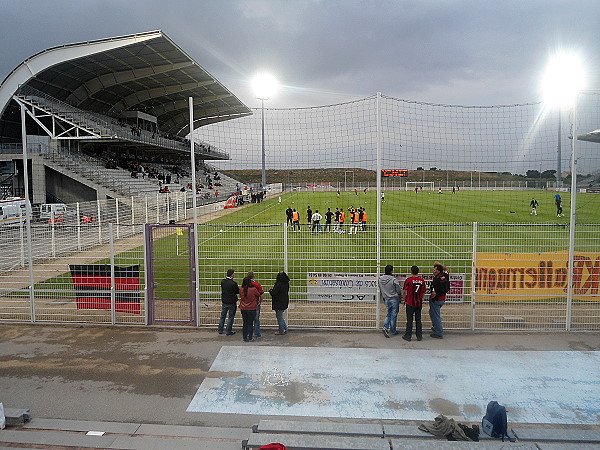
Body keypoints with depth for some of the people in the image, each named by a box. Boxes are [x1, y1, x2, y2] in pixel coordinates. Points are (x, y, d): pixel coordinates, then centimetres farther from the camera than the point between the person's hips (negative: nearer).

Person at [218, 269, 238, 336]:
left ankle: (220, 330, 25)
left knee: (223, 316, 17)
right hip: (232, 302, -5)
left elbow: (222, 290, 8)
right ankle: (228, 331, 14)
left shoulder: (222, 281, -4)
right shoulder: (233, 283, -21)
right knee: (231, 317, 9)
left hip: (224, 302, 5)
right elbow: (238, 291, -9)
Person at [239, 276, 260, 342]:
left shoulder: (241, 289, -7)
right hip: (252, 309, -3)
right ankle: (250, 338, 11)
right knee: (250, 323, 8)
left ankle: (245, 338, 17)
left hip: (243, 309, 3)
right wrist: (257, 301, 24)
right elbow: (258, 296, 1)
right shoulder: (253, 289, -15)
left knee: (245, 323, 13)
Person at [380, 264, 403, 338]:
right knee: (393, 315, 8)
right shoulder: (394, 279, -20)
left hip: (386, 299, 5)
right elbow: (399, 290, -11)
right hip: (394, 299, -5)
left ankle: (385, 327, 2)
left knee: (389, 314, 18)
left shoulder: (380, 279, -4)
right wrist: (400, 298, 7)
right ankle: (393, 331, 19)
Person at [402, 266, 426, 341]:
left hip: (410, 303, -3)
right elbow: (423, 292, 5)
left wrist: (405, 300, 6)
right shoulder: (422, 280, -2)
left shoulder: (408, 280, -12)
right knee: (418, 320, 12)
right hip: (419, 303, 3)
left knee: (409, 320, 5)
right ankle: (419, 336, 17)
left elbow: (404, 291, -9)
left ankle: (408, 336, 11)